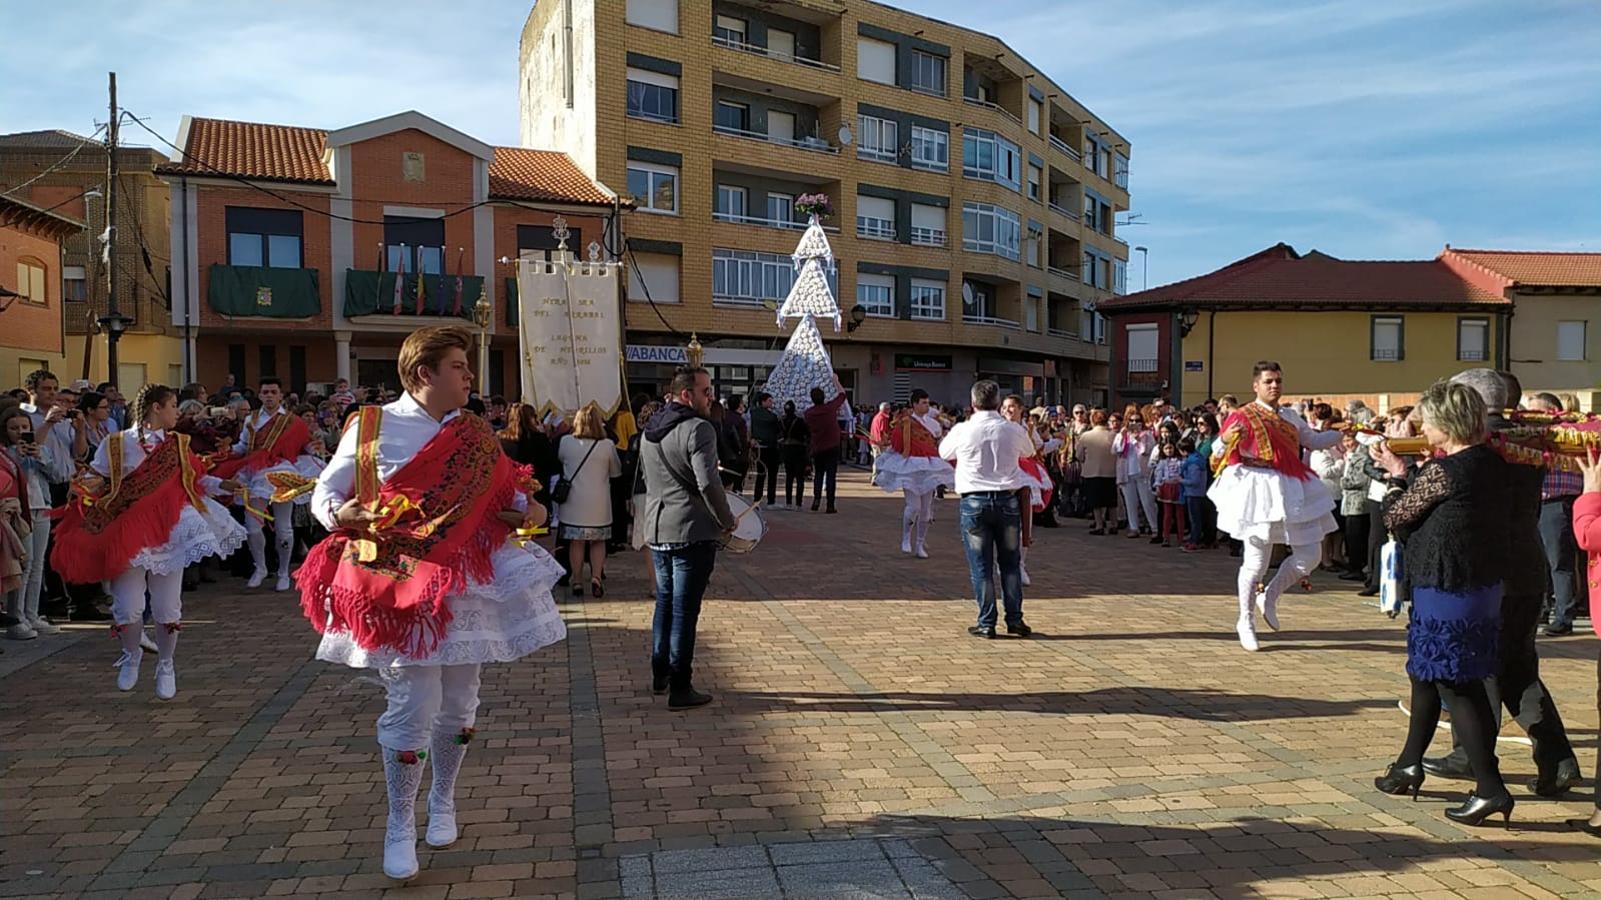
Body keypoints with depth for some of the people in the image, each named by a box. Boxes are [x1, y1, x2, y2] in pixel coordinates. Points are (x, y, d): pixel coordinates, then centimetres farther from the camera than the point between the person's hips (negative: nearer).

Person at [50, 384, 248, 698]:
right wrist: (85, 488, -17)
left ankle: (165, 665, 25)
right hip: (127, 534, -2)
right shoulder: (115, 443, 1)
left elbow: (195, 479, 11)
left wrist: (223, 485, -4)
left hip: (168, 532, 2)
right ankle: (131, 655, 28)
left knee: (168, 608, 4)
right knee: (128, 607, -2)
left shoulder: (178, 444, 10)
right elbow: (95, 480, 4)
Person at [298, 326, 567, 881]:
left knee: (459, 703, 11)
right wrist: (343, 514, -19)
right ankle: (399, 826, 12)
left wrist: (528, 513, -8)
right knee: (413, 704, -8)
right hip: (398, 588, -4)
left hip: (465, 585, 4)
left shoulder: (475, 436, 8)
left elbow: (502, 499, 14)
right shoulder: (372, 426, -2)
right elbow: (324, 494, 3)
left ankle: (442, 802, 33)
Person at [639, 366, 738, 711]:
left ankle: (659, 676, 31)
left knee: (664, 602, 21)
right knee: (685, 610, -1)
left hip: (656, 530, 8)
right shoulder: (698, 429, -16)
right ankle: (680, 689, 6)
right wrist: (727, 521, -13)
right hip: (692, 533, -8)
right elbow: (708, 483, -24)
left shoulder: (650, 430, 12)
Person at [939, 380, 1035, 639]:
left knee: (981, 565, 4)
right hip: (1008, 500, 2)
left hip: (974, 502, -2)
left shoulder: (962, 430, -6)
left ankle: (986, 623, 6)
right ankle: (1015, 619, 15)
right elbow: (1029, 451, 19)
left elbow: (944, 452, 14)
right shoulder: (1014, 430, -2)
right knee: (1010, 563, 12)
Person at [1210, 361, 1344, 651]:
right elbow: (1218, 455, -8)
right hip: (1259, 491, -6)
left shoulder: (1290, 416, 15)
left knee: (1310, 555, 4)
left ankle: (1269, 597, 26)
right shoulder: (1242, 417, -4)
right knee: (1256, 561, -2)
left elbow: (1313, 441, 29)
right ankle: (1246, 622, 16)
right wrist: (1226, 439, -28)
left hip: (1292, 491, 6)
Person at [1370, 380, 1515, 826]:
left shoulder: (1442, 471, -21)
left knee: (1455, 685, -2)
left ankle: (1491, 788, 0)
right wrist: (1409, 470, 10)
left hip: (1446, 591, -9)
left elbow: (1395, 518, -9)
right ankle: (1410, 765, 34)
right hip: (1485, 585, 9)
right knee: (1425, 673, 21)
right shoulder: (1492, 463, 4)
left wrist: (1395, 474, 6)